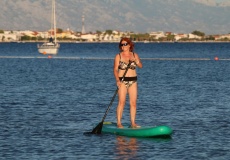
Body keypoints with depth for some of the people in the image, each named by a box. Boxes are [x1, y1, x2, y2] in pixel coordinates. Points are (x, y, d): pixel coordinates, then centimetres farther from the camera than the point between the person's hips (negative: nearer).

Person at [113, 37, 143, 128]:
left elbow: (140, 66, -1)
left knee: (133, 103, 1)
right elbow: (115, 69, -6)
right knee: (121, 102, -11)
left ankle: (133, 123, 5)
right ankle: (119, 123, -10)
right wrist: (117, 80, -21)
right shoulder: (118, 56, 0)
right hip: (122, 81, -3)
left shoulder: (134, 55, 9)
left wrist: (135, 60, -20)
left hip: (133, 81, 3)